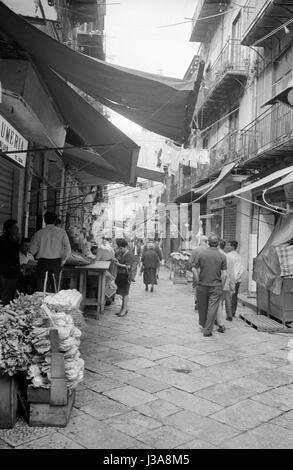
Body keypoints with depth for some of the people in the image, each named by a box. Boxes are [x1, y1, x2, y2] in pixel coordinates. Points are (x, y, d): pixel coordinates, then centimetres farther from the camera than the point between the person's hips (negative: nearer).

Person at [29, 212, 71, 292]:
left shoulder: (39, 233, -2)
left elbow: (32, 250, 2)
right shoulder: (61, 232, -3)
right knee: (54, 286, 11)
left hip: (42, 262, -1)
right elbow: (68, 249, -6)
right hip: (56, 262, 1)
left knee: (40, 286, 7)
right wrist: (63, 261, 8)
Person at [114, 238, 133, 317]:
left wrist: (118, 264, -18)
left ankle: (124, 309, 3)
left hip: (125, 275, -9)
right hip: (120, 275, 9)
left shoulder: (128, 255, -14)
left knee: (125, 293, -3)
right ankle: (125, 308, 21)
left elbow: (128, 266, -19)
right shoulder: (121, 253, 12)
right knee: (122, 293, 12)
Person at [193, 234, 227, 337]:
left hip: (202, 285, 1)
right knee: (213, 308, 3)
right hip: (216, 286, -1)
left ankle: (202, 323, 39)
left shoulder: (200, 253, -4)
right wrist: (221, 287, 6)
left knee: (202, 306, 18)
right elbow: (224, 274, -3)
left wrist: (198, 282, 9)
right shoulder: (222, 256, -3)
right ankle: (207, 330, 4)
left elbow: (197, 270, -1)